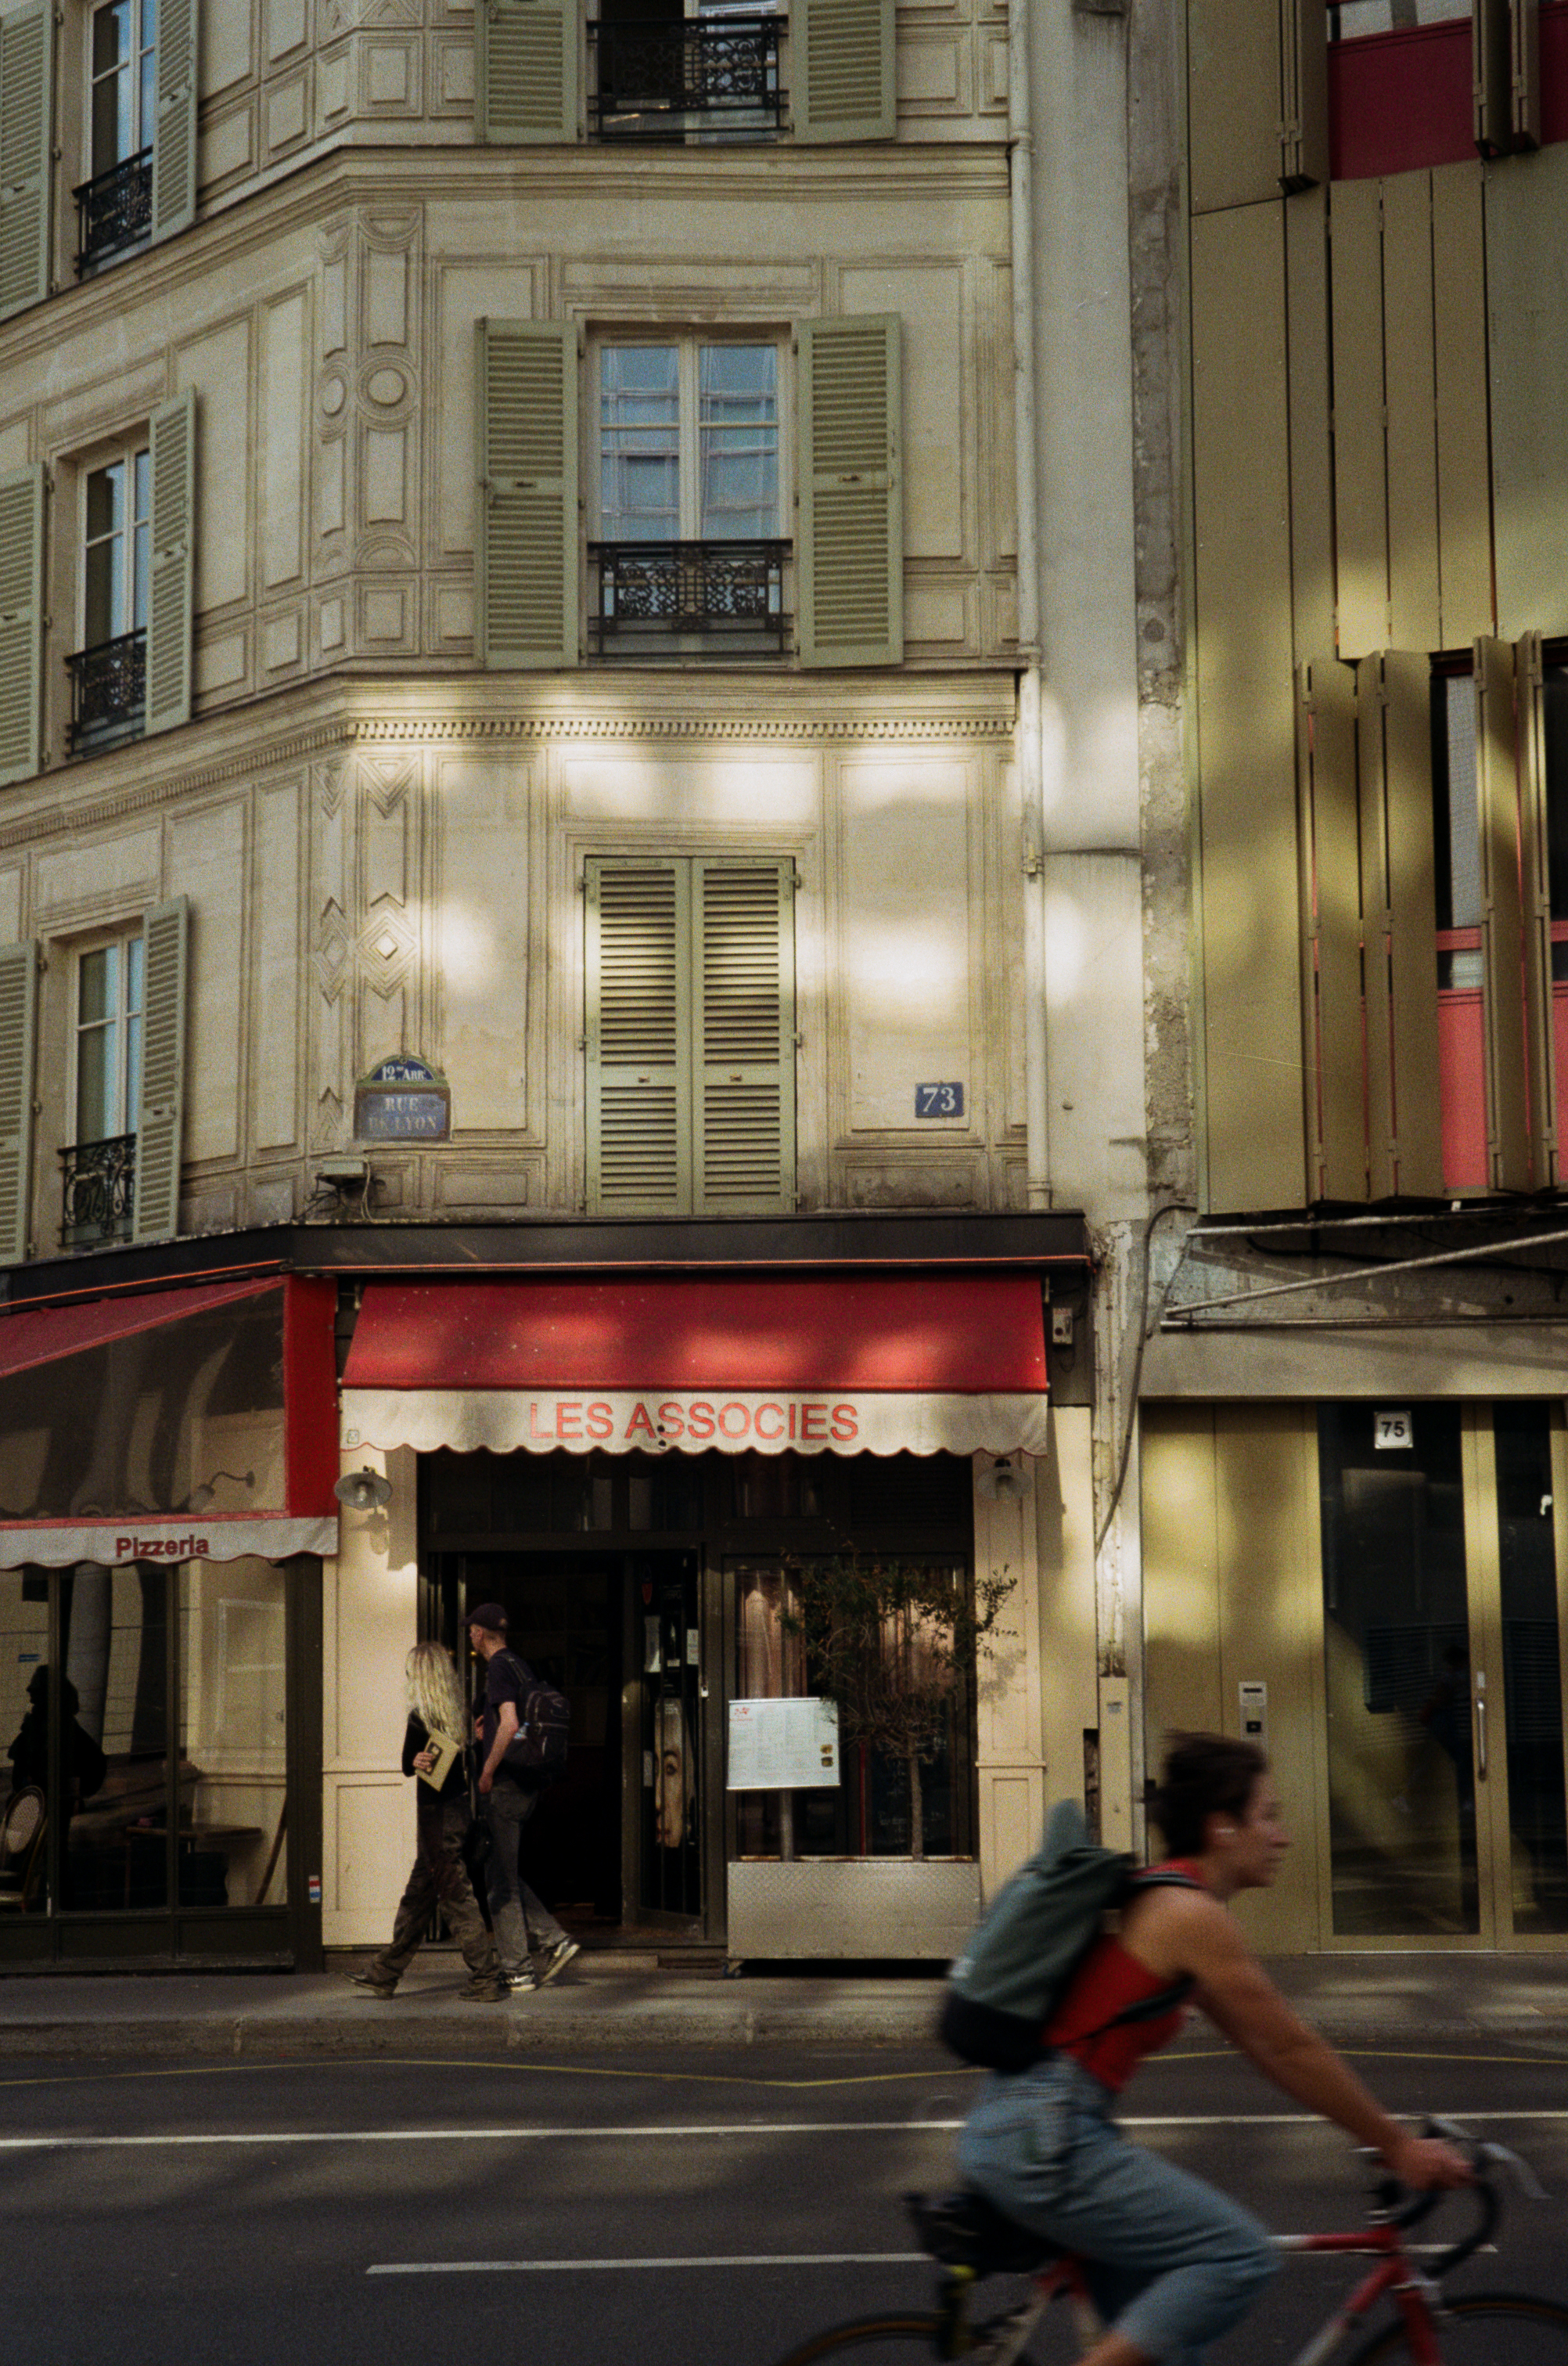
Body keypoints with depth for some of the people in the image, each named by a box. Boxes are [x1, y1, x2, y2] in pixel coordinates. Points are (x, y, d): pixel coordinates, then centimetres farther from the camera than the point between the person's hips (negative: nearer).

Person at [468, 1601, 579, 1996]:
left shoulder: (499, 1668, -12)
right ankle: (553, 1940, 7)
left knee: (501, 1880, -2)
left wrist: (487, 1773, -15)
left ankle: (517, 1971, 0)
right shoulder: (521, 1667, 16)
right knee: (500, 1873, 16)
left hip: (506, 1784, -9)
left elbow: (509, 1725, -23)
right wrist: (485, 1731, 24)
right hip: (529, 1785, 9)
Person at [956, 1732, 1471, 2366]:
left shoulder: (1159, 1901, 17)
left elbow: (1265, 2047, 21)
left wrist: (1385, 2133, 21)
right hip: (1041, 2139, -10)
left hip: (1013, 2131, 10)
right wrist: (1398, 2147, 0)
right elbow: (1293, 2049, -9)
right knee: (1239, 2255, -10)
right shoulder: (1191, 1914, -13)